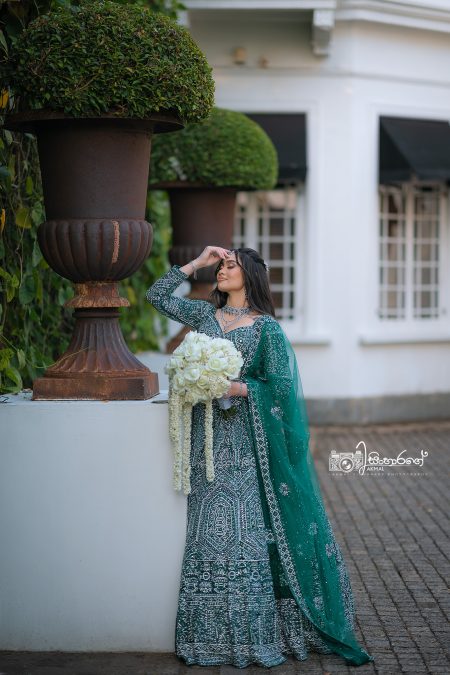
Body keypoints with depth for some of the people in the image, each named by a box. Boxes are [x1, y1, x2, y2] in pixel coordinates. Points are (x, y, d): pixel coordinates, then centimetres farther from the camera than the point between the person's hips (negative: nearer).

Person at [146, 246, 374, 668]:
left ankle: (255, 634, 1)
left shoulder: (266, 327, -2)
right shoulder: (206, 314, 12)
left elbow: (280, 384, -7)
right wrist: (197, 262, 10)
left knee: (248, 530, -5)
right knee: (209, 530, 3)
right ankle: (212, 636, 9)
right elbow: (157, 296, 12)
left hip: (245, 440, -4)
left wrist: (229, 387, -15)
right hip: (208, 438, 4)